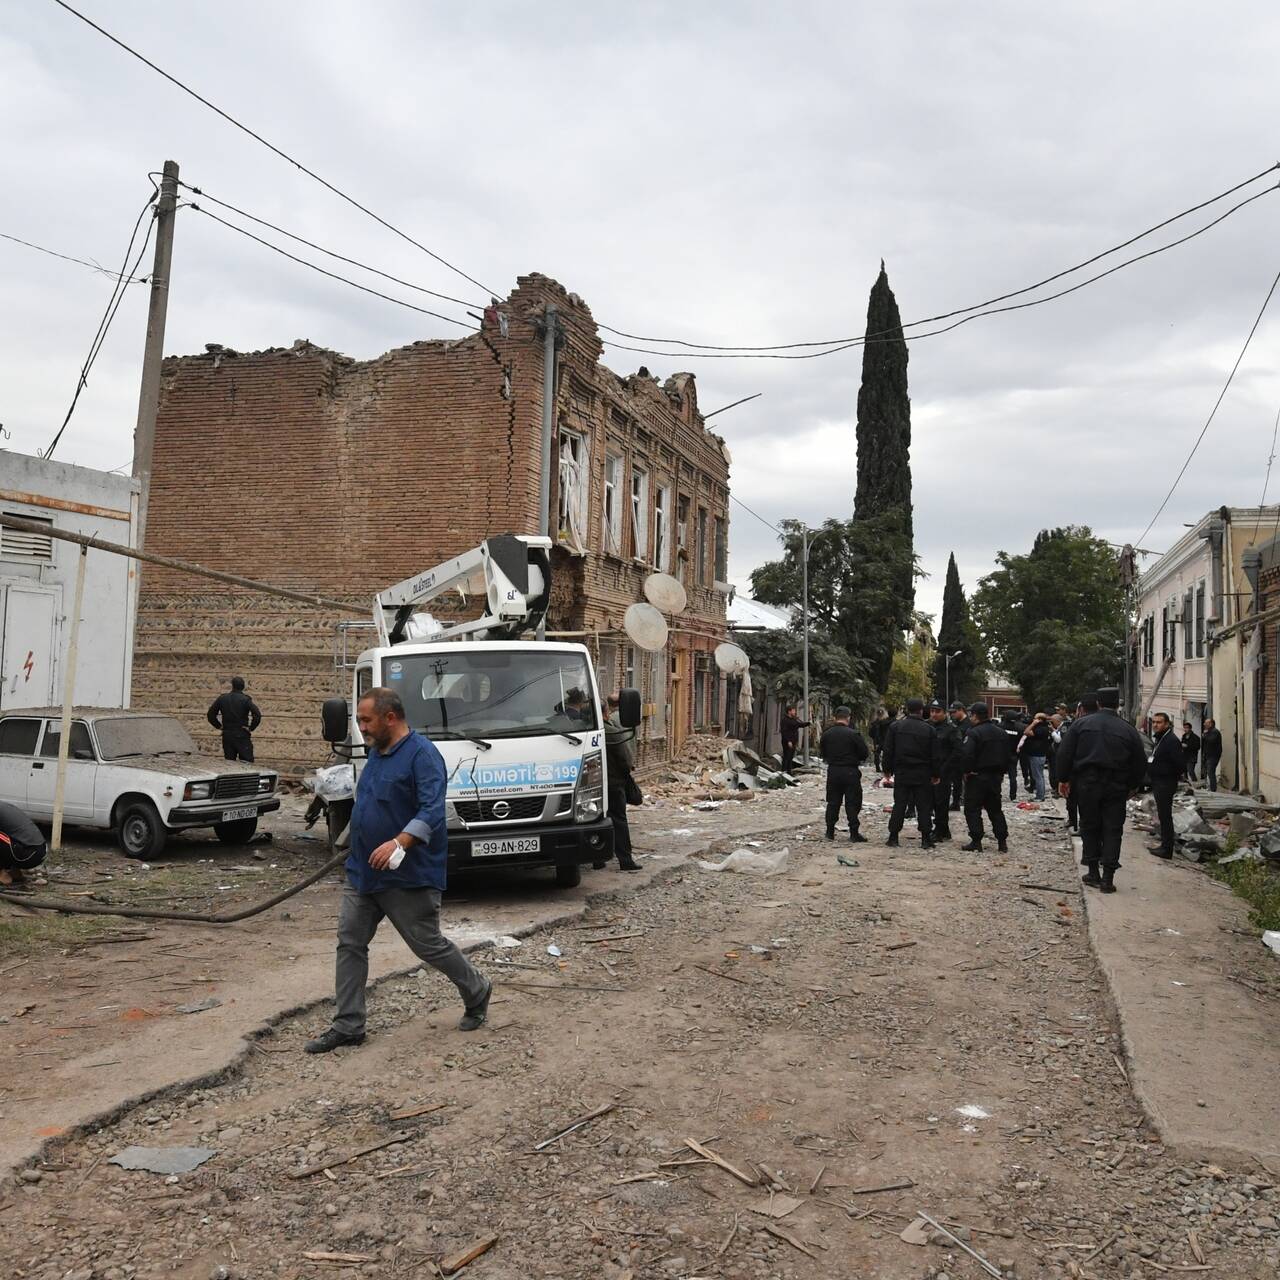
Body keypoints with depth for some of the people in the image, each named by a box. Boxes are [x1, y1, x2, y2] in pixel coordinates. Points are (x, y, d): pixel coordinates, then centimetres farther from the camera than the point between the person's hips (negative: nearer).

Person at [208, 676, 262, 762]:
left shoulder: (222, 698, 3)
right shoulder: (246, 699, -8)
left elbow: (211, 715, 7)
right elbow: (257, 715, -19)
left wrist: (219, 726, 11)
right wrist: (251, 728, -8)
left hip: (227, 736, 3)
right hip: (242, 736, -3)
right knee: (247, 763, -1)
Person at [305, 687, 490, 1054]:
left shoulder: (421, 753, -16)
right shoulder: (376, 753, 12)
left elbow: (432, 809, -26)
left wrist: (399, 843, -38)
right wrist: (359, 854, 18)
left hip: (408, 877, -8)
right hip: (362, 872, 8)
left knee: (429, 946, 3)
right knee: (350, 944, 5)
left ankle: (477, 992, 26)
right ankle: (347, 1026, 14)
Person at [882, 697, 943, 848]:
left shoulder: (895, 727, -1)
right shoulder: (929, 729, -3)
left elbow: (888, 751, 1)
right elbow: (936, 755, -2)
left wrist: (887, 770, 9)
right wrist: (936, 774, 7)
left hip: (901, 773, 1)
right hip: (922, 775, -1)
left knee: (899, 805, 6)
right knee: (924, 806, 5)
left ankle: (893, 837, 6)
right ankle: (926, 839, 4)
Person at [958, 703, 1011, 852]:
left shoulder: (973, 733, -15)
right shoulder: (1001, 732, 10)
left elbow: (966, 755, -24)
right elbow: (1008, 754, 15)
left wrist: (967, 771, -11)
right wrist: (1002, 772, 18)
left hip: (977, 777, -7)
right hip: (996, 777, 7)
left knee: (972, 809, 1)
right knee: (995, 809, 15)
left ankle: (976, 842, -2)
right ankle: (1002, 842, 13)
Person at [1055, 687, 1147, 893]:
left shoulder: (1081, 724, 0)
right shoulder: (1128, 730, 0)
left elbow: (1065, 754, 0)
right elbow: (1140, 763, 5)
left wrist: (1064, 779, 8)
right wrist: (1132, 785, 18)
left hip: (1086, 784, 0)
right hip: (1116, 787, 0)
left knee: (1089, 827, 11)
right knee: (1112, 830, 4)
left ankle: (1093, 872, 14)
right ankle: (1108, 878, 0)